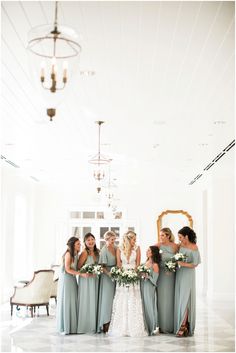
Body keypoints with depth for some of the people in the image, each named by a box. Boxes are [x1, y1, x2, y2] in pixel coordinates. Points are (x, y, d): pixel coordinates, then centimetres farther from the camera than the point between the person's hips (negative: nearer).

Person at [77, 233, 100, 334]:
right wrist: (87, 272, -21)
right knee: (86, 302, -3)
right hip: (86, 280, -7)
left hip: (95, 280, 7)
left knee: (94, 302, 9)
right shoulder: (84, 253, -12)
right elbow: (78, 267, -11)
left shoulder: (97, 252, 8)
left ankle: (93, 326, 16)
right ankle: (85, 326, 5)